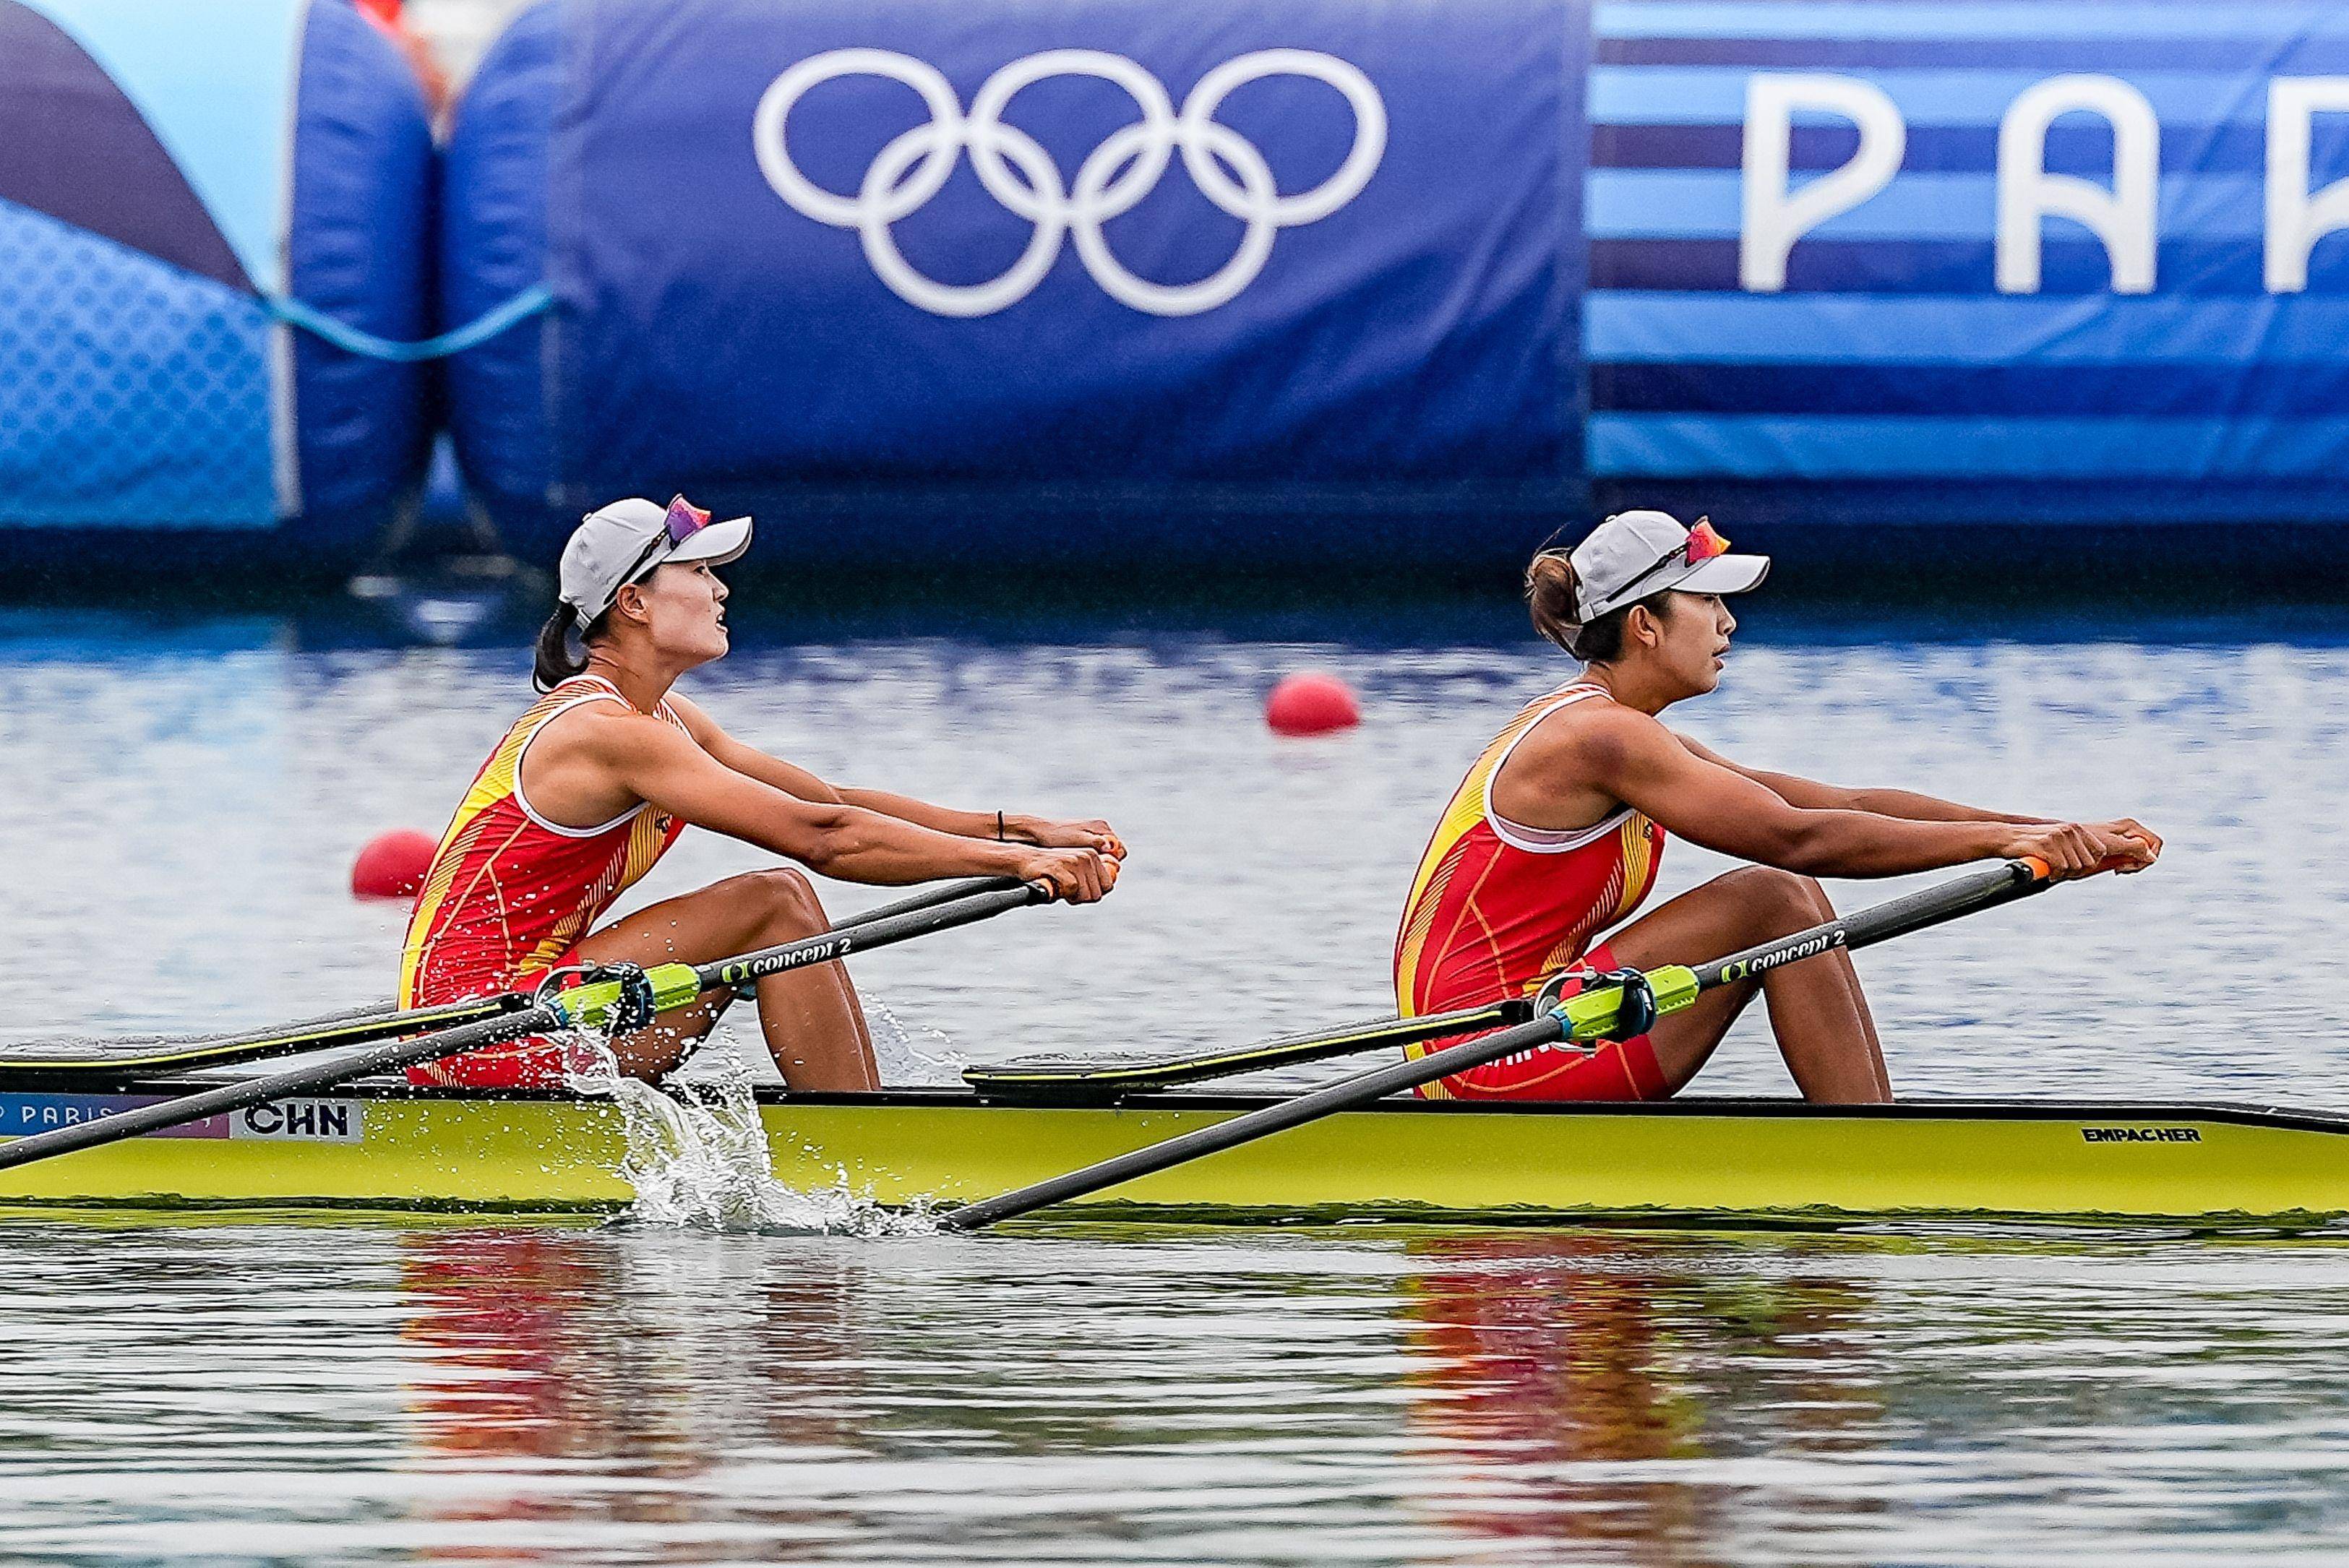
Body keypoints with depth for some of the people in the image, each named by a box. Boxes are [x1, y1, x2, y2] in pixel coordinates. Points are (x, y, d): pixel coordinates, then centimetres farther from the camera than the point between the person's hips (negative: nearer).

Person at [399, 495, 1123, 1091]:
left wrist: (1019, 829, 3)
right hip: (480, 1034, -10)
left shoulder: (658, 716, 13)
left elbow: (828, 799, 12)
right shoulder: (610, 734, -18)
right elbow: (820, 836, -23)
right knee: (774, 903, -16)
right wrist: (1016, 861, -21)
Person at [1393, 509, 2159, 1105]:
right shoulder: (1602, 739, -14)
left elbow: (1846, 806, 10)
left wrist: (2054, 835, 1)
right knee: (1777, 899, -14)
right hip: (1492, 1057, -10)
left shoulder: (1627, 736, 16)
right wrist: (2002, 839, -18)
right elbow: (1797, 838, -21)